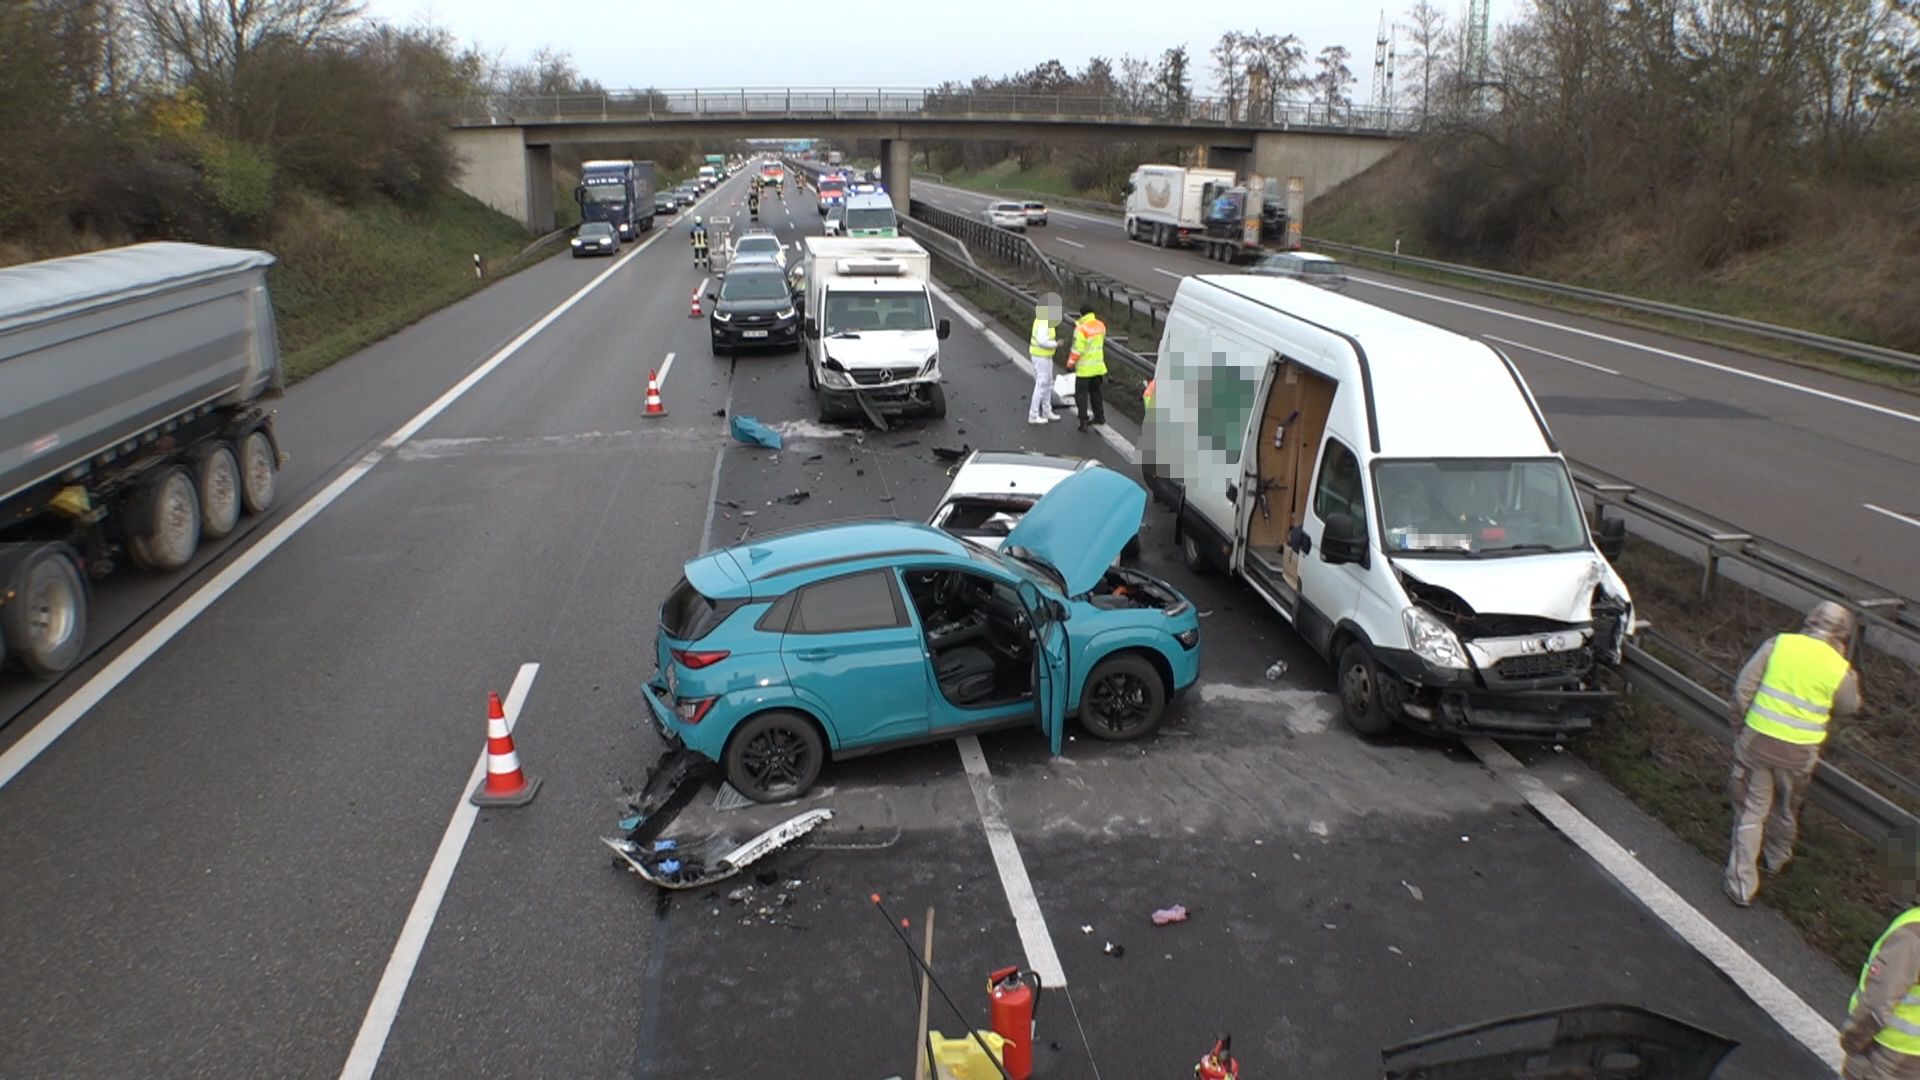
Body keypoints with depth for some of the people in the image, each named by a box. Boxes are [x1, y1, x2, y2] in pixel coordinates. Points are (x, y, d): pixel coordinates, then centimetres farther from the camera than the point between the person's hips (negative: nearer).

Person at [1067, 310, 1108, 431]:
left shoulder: (1081, 329, -19)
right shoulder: (1101, 325, 2)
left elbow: (1077, 349, -20)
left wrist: (1071, 361, -5)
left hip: (1084, 368, -7)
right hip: (1098, 366, 7)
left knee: (1081, 394, 2)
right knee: (1095, 391, 22)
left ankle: (1084, 422, -4)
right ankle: (1099, 416, 30)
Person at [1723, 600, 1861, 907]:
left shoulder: (1779, 643, -8)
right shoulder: (1839, 668, -9)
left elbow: (1744, 685, -7)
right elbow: (1848, 707, 9)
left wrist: (1739, 716, 8)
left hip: (1757, 739, 0)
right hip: (1798, 752, 0)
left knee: (1751, 810, 8)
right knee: (1786, 810, 25)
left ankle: (1741, 884, 8)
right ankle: (1776, 860, 50)